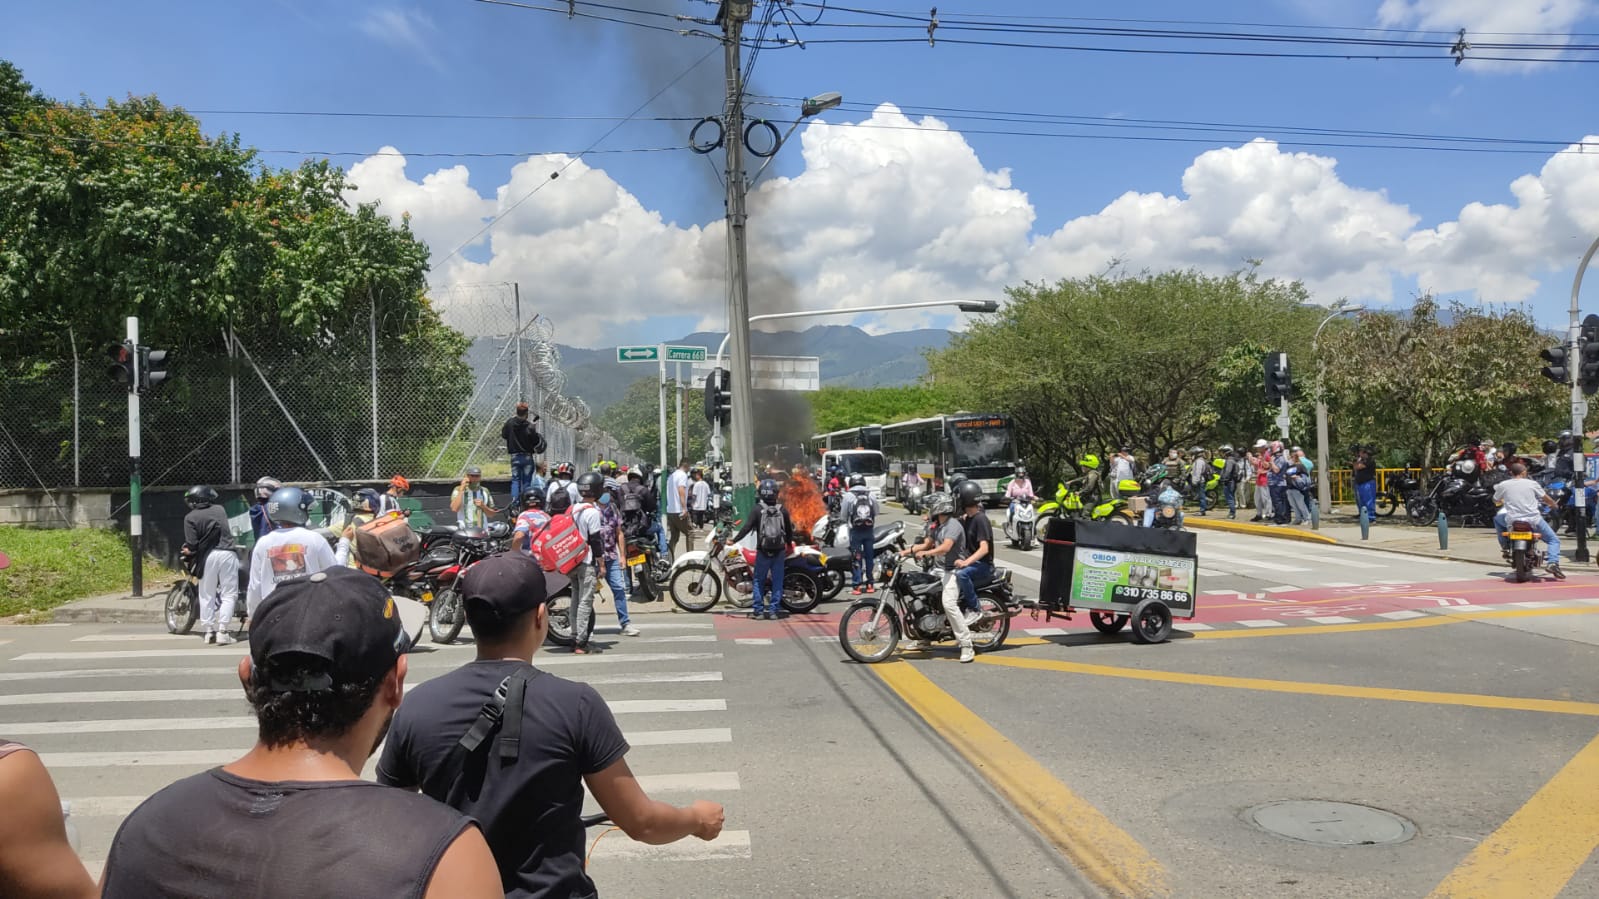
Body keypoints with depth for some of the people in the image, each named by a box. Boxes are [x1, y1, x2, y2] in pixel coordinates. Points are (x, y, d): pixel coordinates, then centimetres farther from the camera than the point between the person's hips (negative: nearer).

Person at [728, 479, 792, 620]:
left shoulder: (757, 510, -6)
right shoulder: (782, 510, 1)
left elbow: (746, 528, -10)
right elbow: (789, 530, 9)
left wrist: (733, 540, -3)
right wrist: (789, 543, 26)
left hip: (763, 551, -1)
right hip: (779, 551, 1)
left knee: (759, 580, 9)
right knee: (777, 581, 7)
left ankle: (757, 610, 6)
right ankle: (773, 611, 6)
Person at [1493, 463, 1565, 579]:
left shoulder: (1503, 485, 1)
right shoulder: (1532, 484, 1)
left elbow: (1495, 501, 16)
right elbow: (1545, 498, 15)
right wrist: (1554, 505, 37)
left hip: (1511, 521, 1)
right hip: (1533, 520, -1)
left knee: (1497, 519, 33)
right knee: (1554, 540, 16)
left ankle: (1505, 547, 26)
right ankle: (1553, 563, -8)